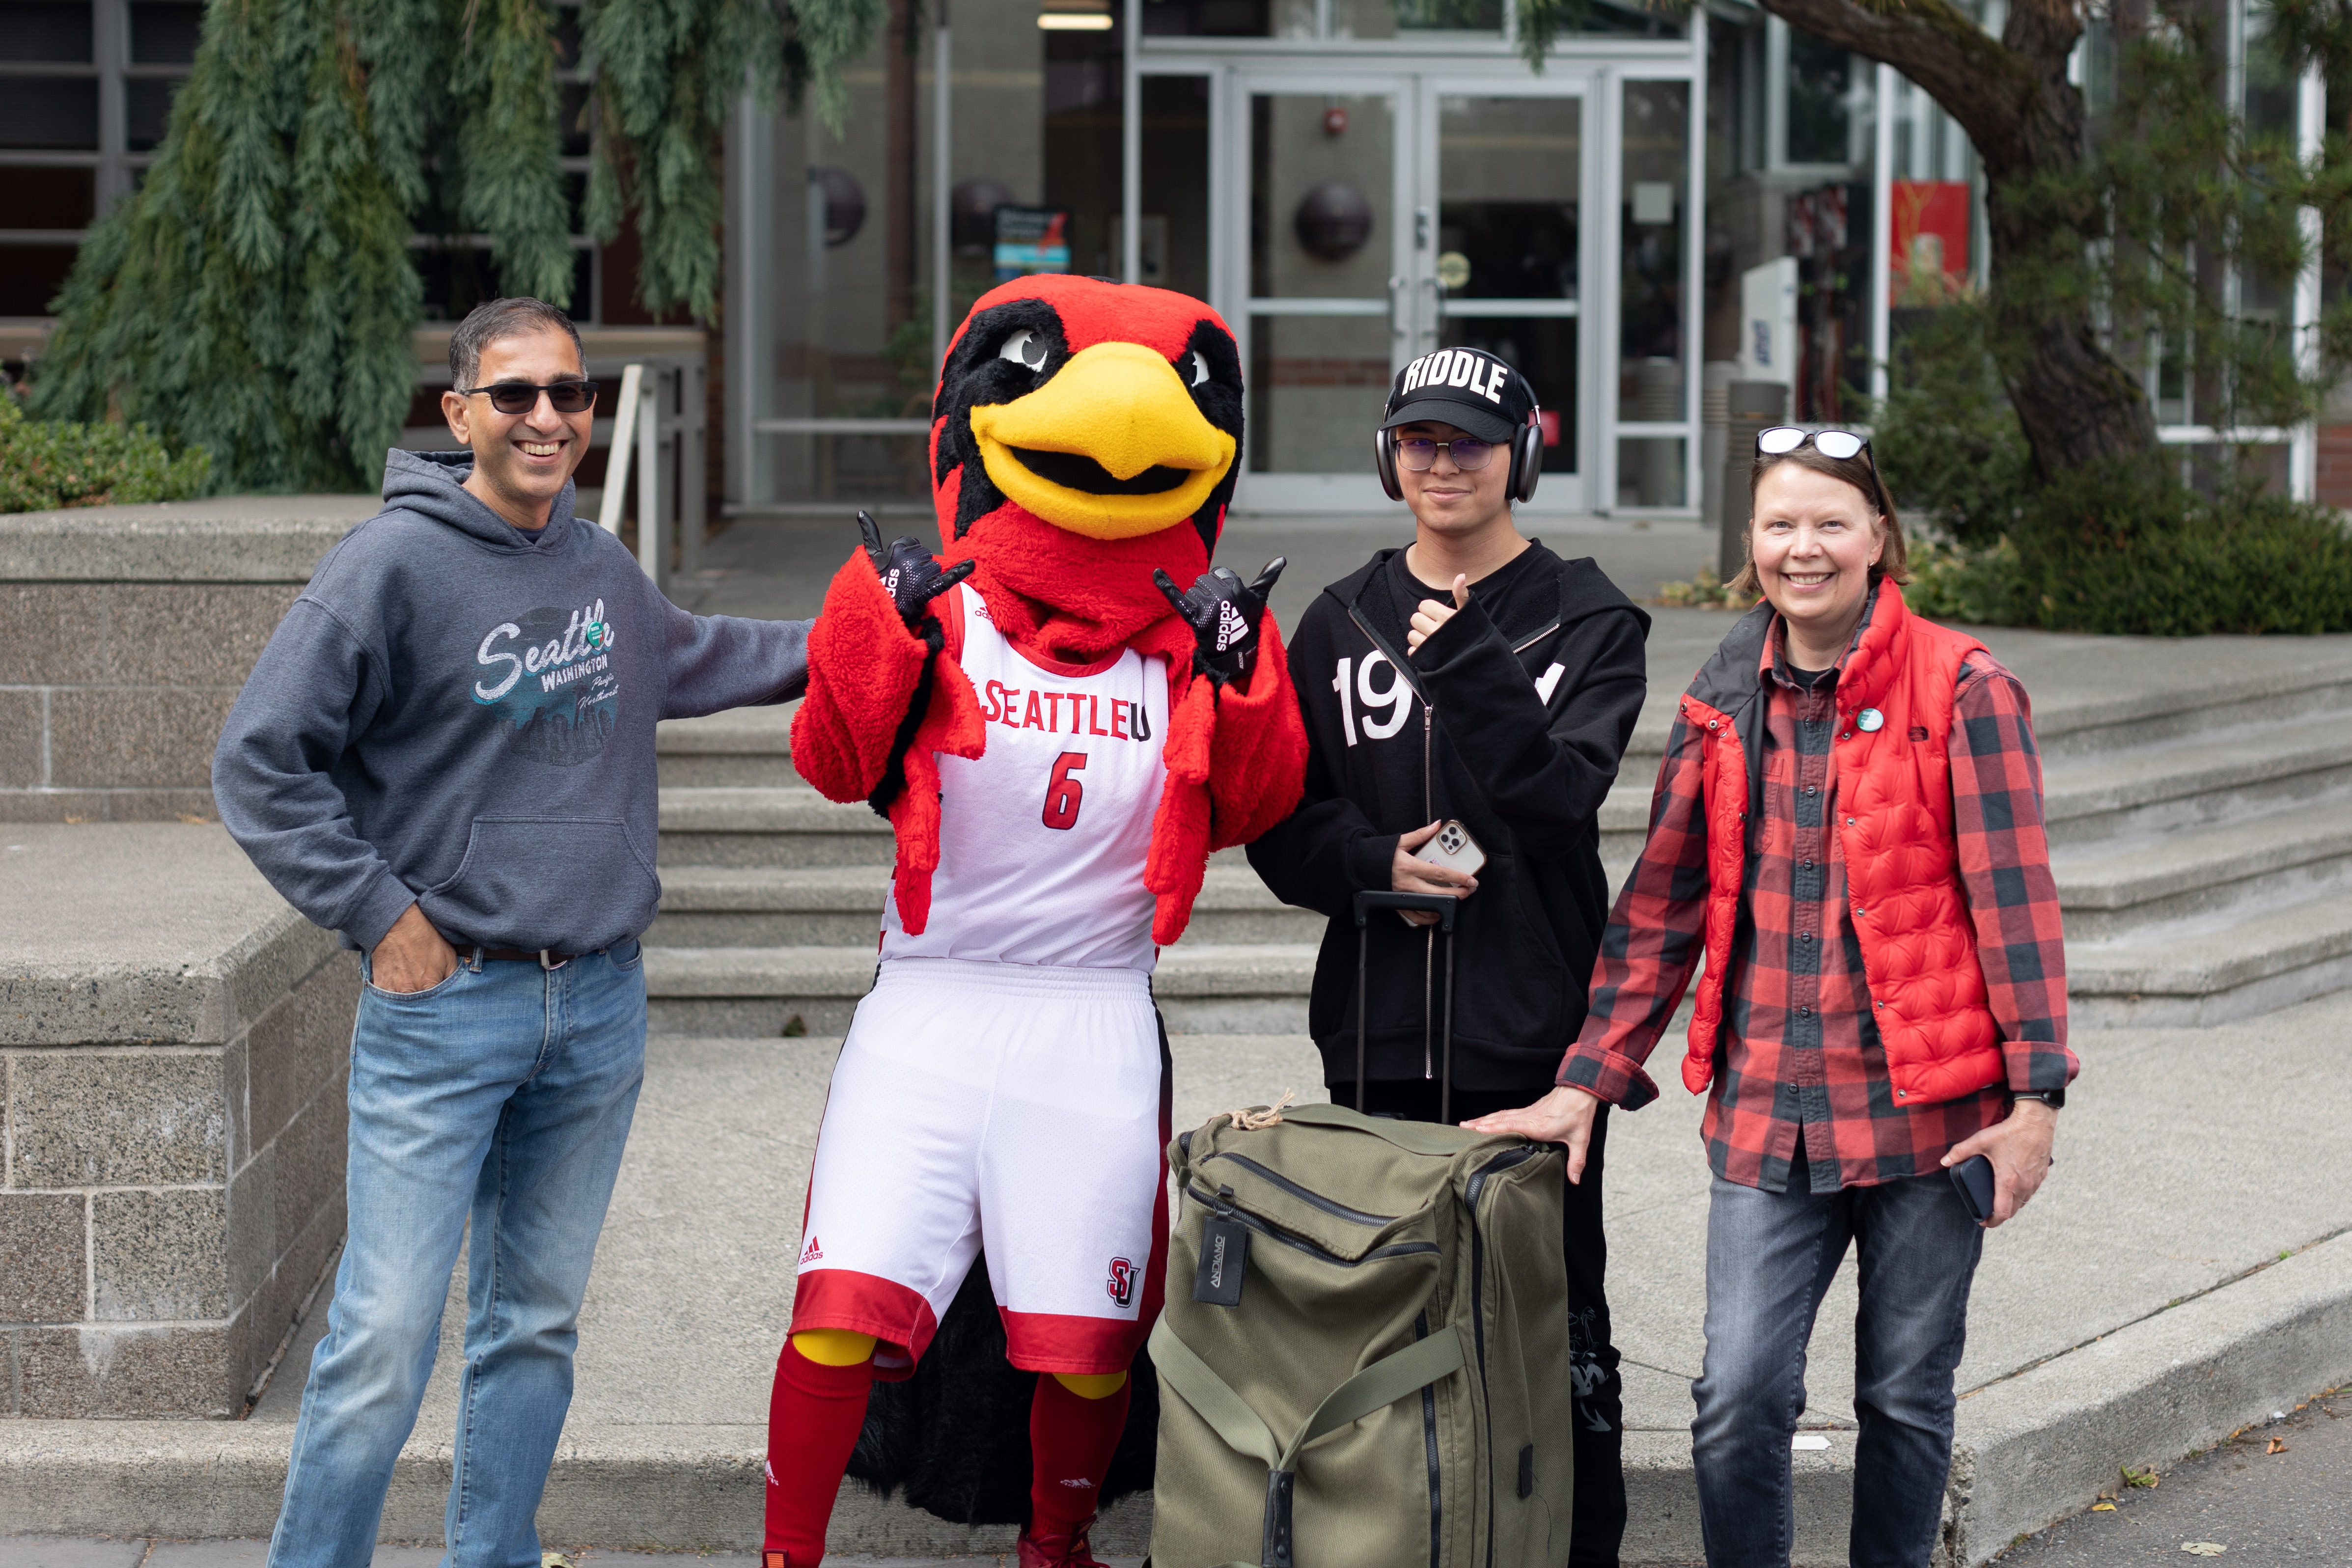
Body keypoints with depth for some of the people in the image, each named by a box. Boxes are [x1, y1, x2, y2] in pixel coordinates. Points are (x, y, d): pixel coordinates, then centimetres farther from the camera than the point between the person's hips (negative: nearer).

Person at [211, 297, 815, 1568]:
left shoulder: (604, 571, 9)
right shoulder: (393, 564, -10)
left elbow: (689, 660, 32)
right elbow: (259, 763, -10)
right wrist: (379, 914, -11)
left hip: (599, 1009, 6)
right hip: (442, 1006, -6)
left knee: (538, 1323, 14)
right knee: (385, 1339, -8)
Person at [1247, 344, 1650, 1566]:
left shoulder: (1584, 619, 1)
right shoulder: (1341, 621, 11)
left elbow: (1558, 799, -13)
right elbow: (1281, 826, 9)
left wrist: (1465, 662, -20)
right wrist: (1374, 861, -10)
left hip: (1535, 1038, -3)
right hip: (1378, 1035, 3)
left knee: (1557, 1325, 1)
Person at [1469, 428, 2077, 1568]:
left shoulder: (1960, 689, -5)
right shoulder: (1723, 705, 7)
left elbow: (2013, 896, -6)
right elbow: (1660, 906, 10)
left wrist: (2035, 1095, -10)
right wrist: (1585, 1083, 7)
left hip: (1926, 1105, -2)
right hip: (1767, 1112, 3)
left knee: (1907, 1397, 9)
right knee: (1737, 1400, -5)